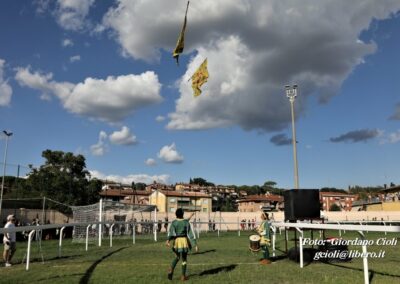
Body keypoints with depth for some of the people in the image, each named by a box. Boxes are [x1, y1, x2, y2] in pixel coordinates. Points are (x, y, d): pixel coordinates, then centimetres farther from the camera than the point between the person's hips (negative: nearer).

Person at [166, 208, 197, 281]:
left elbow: (171, 232, -18)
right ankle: (183, 276, 14)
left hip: (176, 241, 2)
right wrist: (195, 244, -3)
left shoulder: (173, 222, -1)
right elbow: (190, 233, -5)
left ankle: (171, 270, 0)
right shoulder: (186, 222, -3)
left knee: (177, 257, 23)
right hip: (184, 241, -2)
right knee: (184, 259, 12)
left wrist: (168, 240, -31)